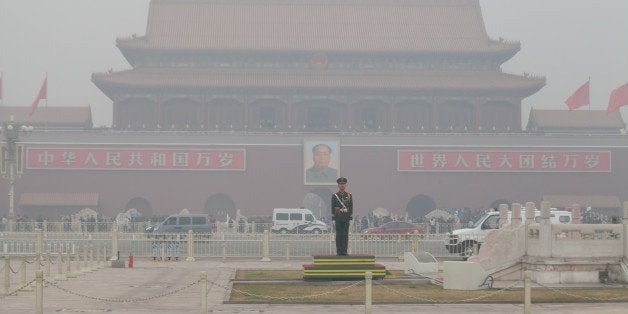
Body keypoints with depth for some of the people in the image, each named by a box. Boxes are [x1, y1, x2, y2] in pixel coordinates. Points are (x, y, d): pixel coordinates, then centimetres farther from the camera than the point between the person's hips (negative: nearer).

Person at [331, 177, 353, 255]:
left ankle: (344, 251, 3)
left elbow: (351, 207, 7)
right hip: (338, 218, -1)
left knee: (345, 235, 0)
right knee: (338, 235, -1)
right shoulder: (334, 195, 4)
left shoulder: (349, 195, 8)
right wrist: (333, 218, -4)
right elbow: (332, 207, 2)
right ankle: (339, 251, 2)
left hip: (346, 218, 1)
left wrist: (350, 218, 1)